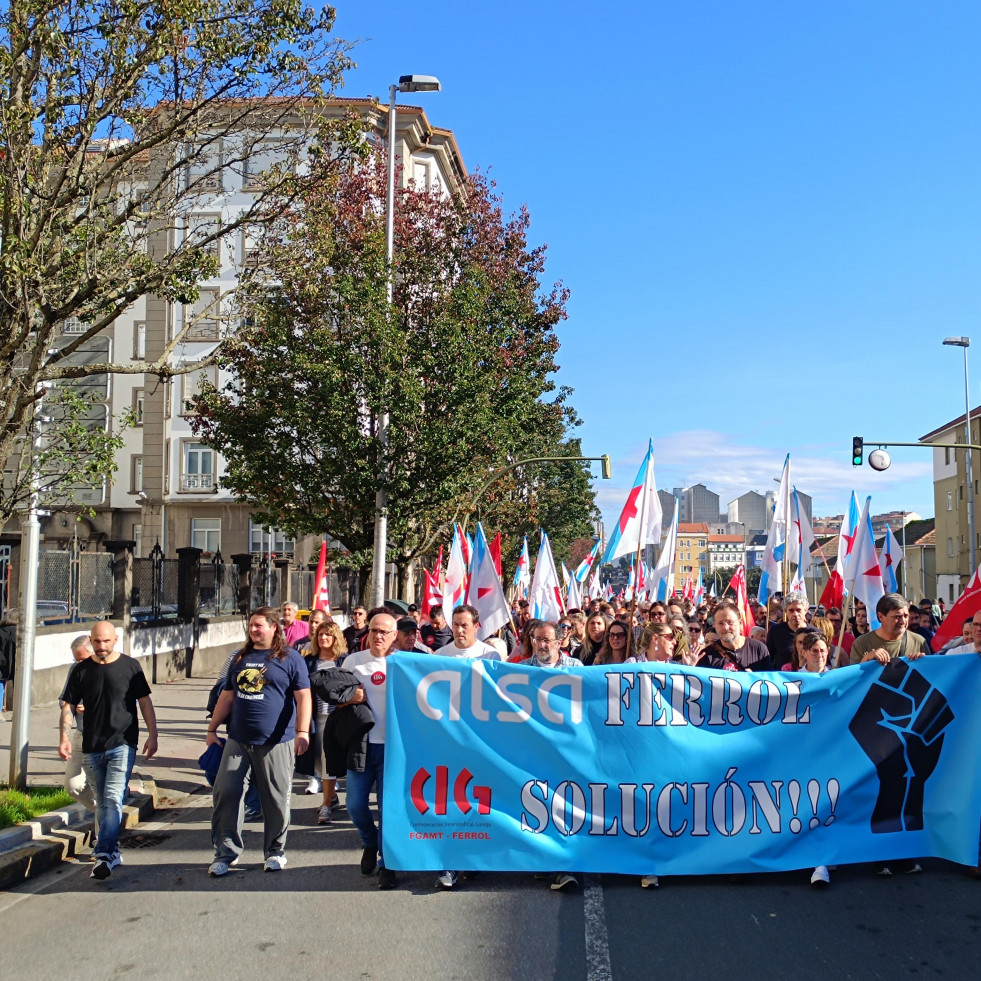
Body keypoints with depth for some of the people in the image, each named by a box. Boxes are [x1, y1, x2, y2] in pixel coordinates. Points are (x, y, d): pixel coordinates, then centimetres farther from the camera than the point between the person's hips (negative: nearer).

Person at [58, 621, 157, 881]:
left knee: (113, 799, -15)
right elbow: (69, 706, 6)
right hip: (92, 747, 3)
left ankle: (104, 854, -17)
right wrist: (65, 738, -7)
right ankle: (113, 854, 24)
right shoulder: (81, 670, 6)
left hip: (122, 744, -3)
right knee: (102, 803, 12)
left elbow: (145, 702, 4)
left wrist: (152, 735, -1)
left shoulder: (130, 666, 0)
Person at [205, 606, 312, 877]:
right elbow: (227, 696, 21)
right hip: (237, 740, 5)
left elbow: (303, 696, -7)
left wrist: (302, 731, -16)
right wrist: (212, 730, 18)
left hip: (275, 742, -5)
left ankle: (275, 852, 21)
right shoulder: (241, 658, 15)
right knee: (225, 793, 1)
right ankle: (226, 852, 15)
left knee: (276, 799, 4)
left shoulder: (290, 658, -1)